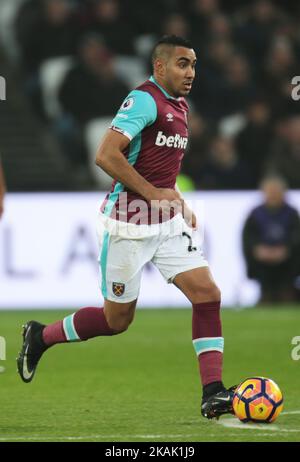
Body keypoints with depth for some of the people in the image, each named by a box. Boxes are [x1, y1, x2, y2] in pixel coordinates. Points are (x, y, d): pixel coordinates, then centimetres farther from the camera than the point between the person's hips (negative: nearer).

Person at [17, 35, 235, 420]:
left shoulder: (180, 107, 13)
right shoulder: (144, 100, -16)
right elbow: (106, 156, -25)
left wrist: (181, 205, 16)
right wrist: (153, 193, -22)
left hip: (167, 222, 8)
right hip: (128, 223, -8)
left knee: (207, 293, -7)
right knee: (117, 319, 4)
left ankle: (212, 394, -8)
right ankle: (40, 336, 27)